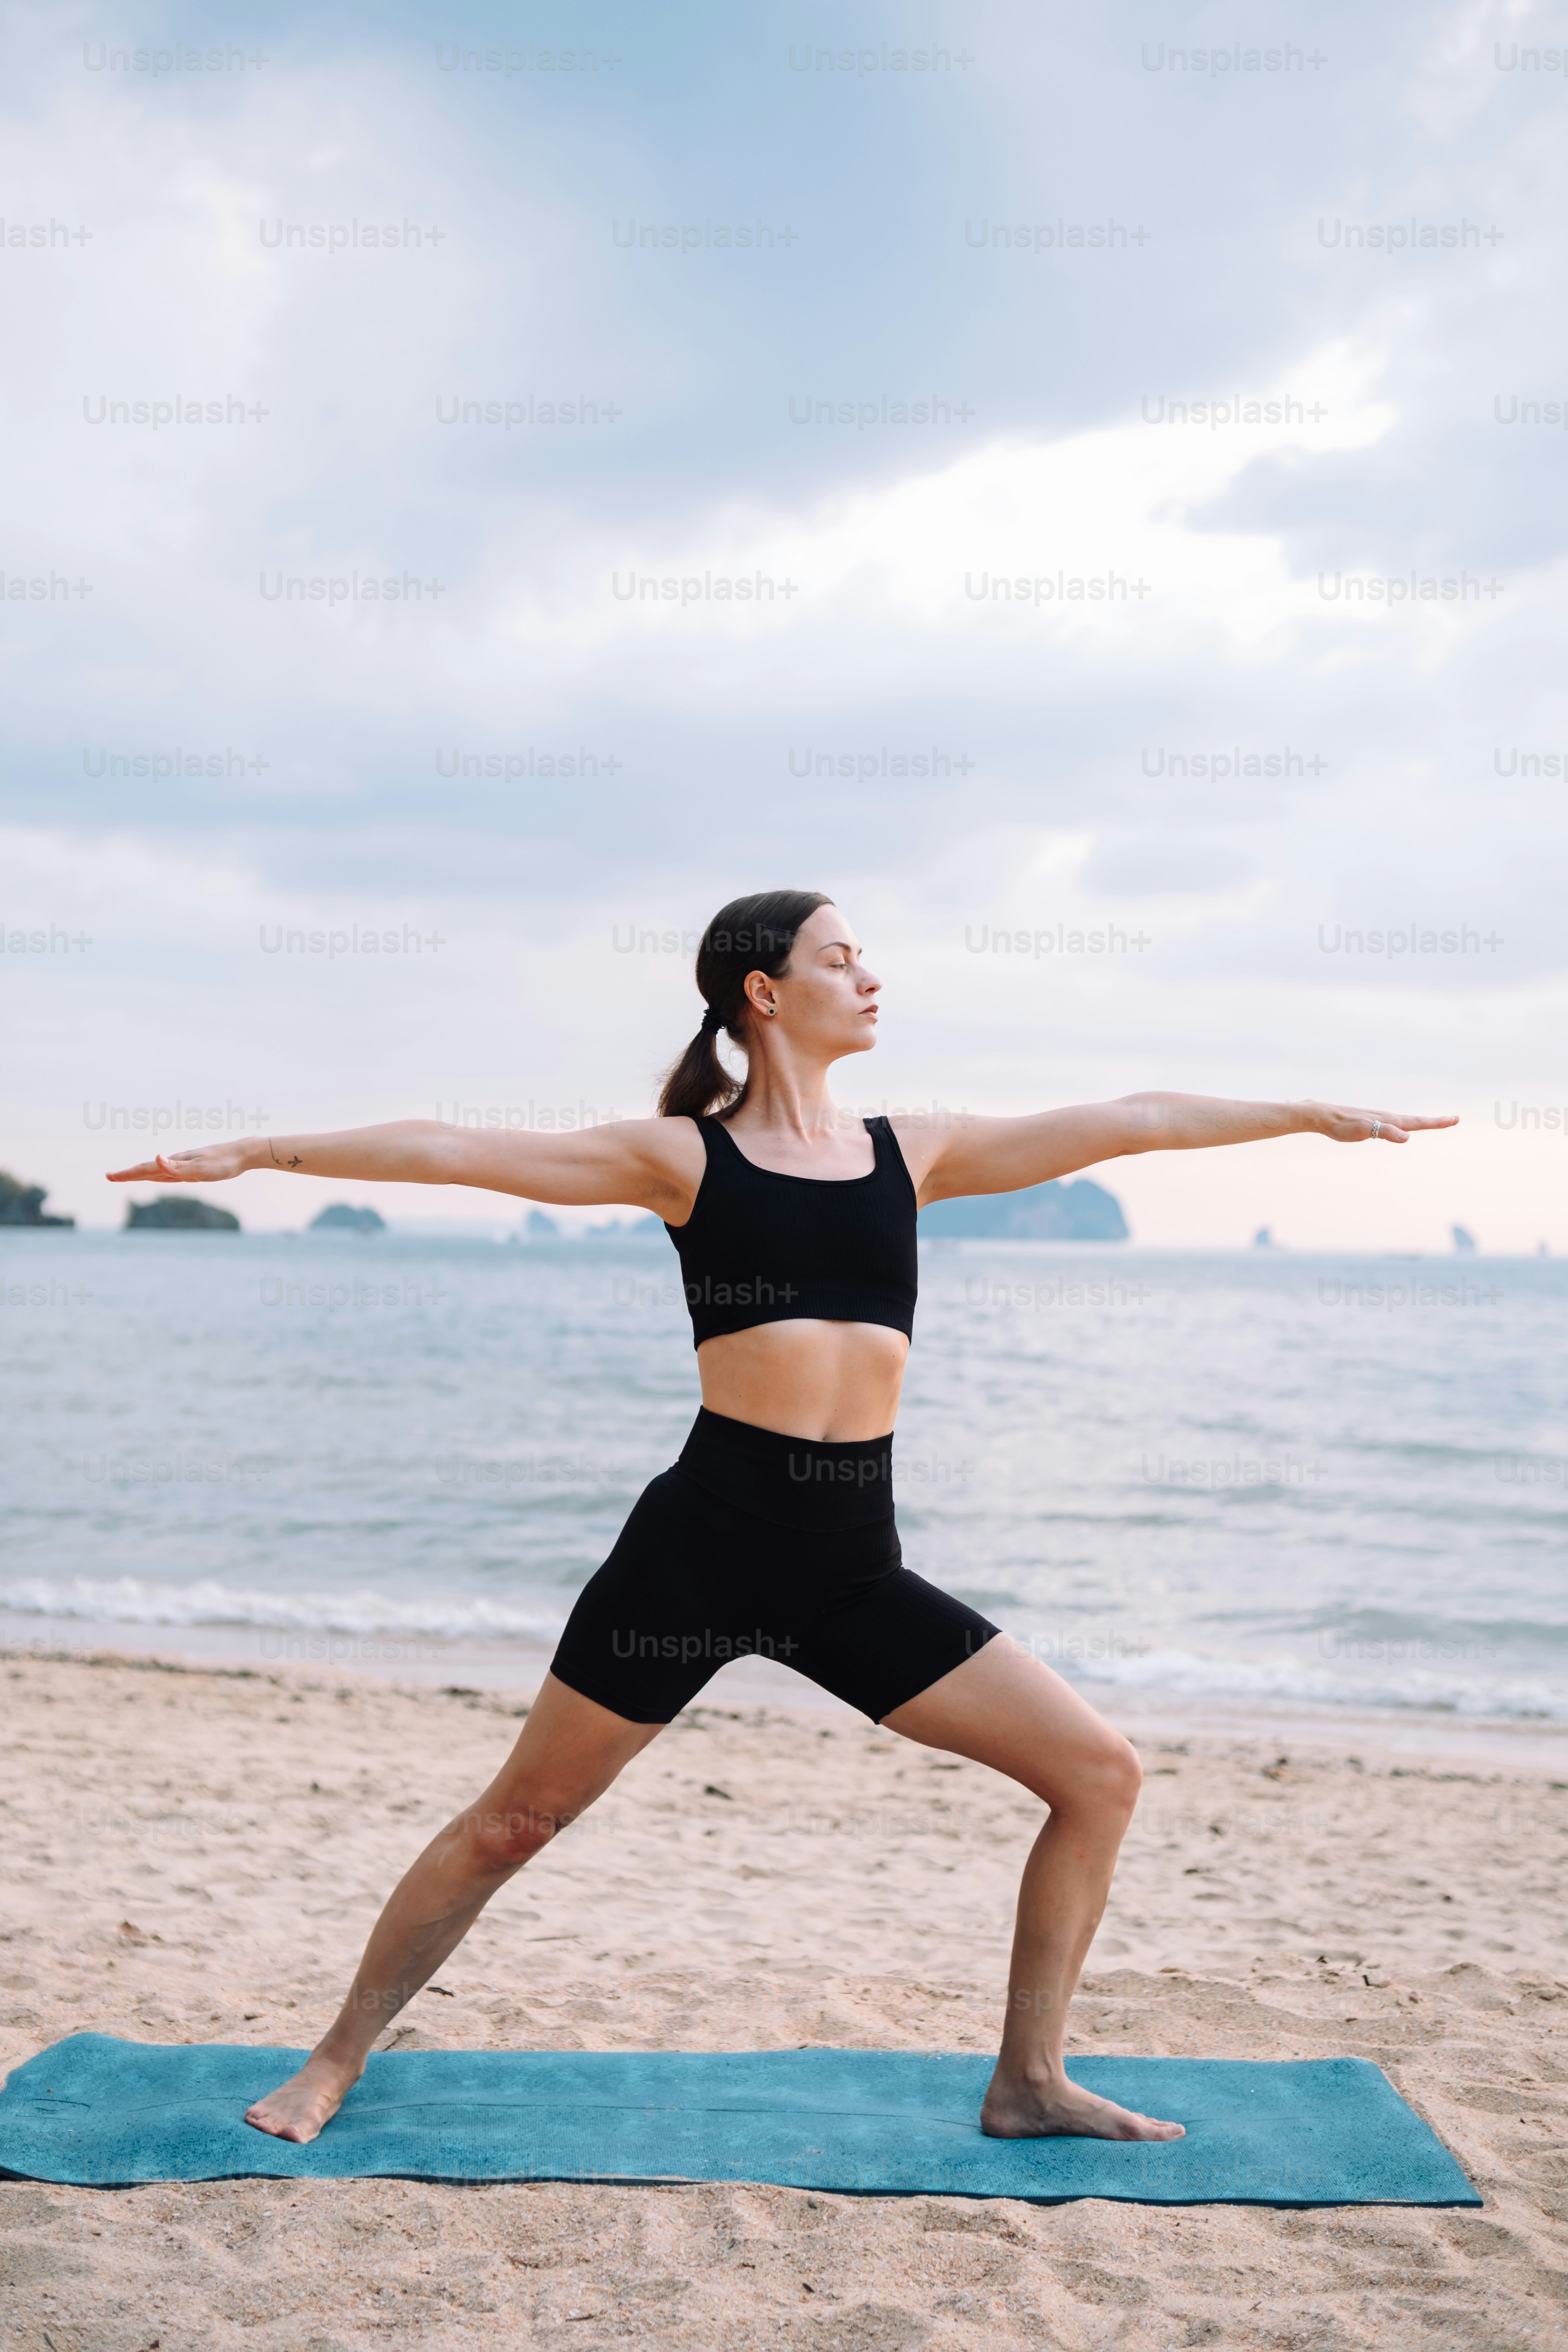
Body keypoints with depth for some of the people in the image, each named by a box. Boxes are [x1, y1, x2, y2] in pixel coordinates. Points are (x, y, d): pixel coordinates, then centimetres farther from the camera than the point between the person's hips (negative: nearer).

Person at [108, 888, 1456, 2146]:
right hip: (704, 1539, -4)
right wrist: (259, 1152, -7)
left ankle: (1030, 2082, 14)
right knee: (513, 1823, 3)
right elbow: (456, 1152, -2)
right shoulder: (685, 1157, 2)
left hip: (854, 1570, 5)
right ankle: (335, 2065, 23)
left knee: (1101, 1774, 0)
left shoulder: (911, 1153, 13)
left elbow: (1125, 1123, 15)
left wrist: (1314, 1116, 19)